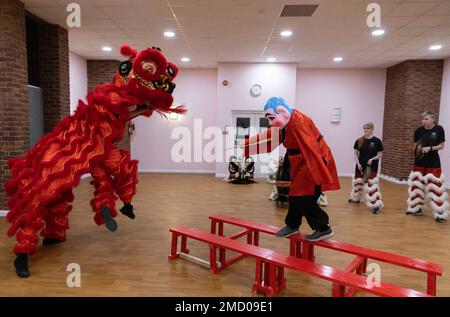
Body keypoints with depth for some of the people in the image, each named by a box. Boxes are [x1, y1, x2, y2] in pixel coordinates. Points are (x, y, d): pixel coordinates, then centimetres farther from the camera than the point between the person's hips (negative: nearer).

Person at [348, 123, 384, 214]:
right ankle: (356, 198, 41)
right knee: (357, 182, 18)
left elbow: (380, 154, -1)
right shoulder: (359, 141, 0)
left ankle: (376, 205, -9)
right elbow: (355, 153, 5)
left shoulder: (377, 141, -5)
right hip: (360, 166, 4)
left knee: (372, 185, -11)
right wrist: (358, 163, -7)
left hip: (372, 167, -4)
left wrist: (372, 159, -17)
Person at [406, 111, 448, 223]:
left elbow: (441, 146, -4)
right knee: (416, 185, 10)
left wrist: (430, 148, -20)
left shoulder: (439, 129, -9)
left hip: (433, 162, -4)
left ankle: (441, 214, 5)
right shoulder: (419, 130, -1)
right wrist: (418, 149, -12)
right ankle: (416, 208, 25)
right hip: (419, 161, 4)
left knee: (435, 187, -5)